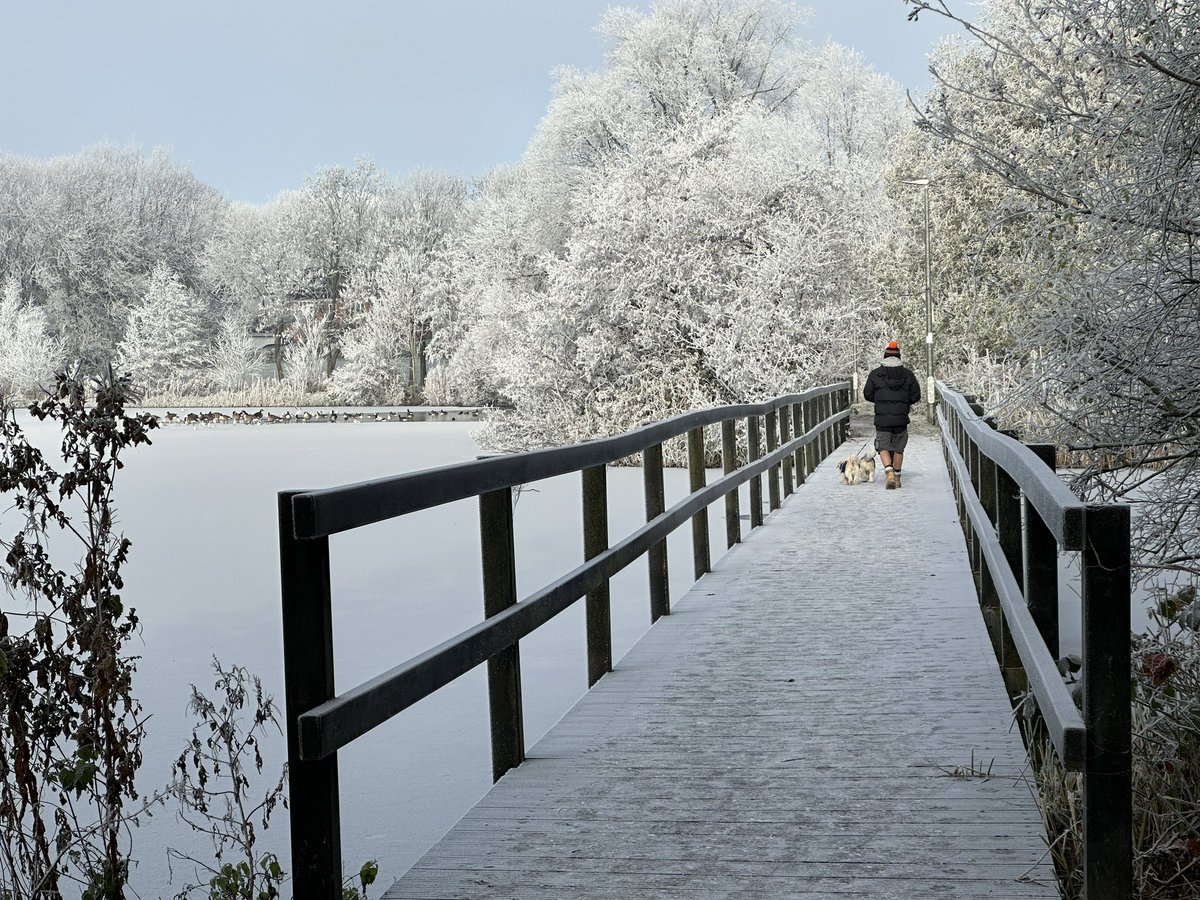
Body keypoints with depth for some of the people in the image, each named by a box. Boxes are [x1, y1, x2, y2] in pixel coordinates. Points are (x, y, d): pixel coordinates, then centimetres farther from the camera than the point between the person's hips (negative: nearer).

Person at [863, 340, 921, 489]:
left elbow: (867, 394, 1)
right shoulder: (908, 374, 0)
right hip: (901, 419, 2)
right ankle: (897, 478, 21)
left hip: (882, 419, -2)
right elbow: (916, 395, 2)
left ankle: (889, 473, -17)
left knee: (883, 448, 5)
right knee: (898, 449, 14)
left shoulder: (875, 374, -3)